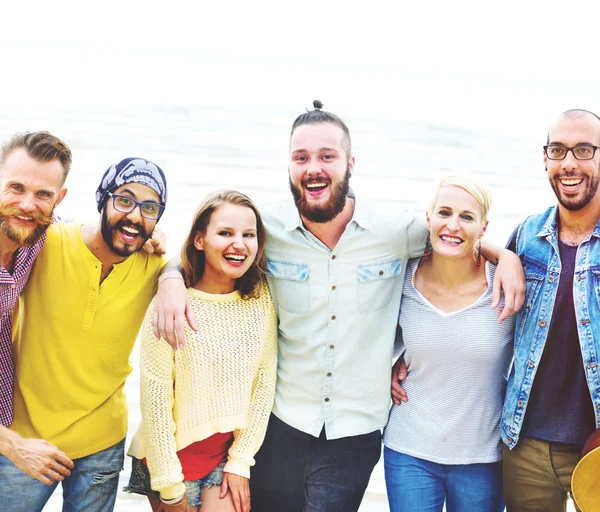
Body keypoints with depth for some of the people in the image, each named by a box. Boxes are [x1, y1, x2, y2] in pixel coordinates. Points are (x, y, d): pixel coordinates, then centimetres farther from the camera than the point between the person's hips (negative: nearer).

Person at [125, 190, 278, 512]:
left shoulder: (262, 299, -5)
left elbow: (264, 383, -2)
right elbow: (155, 400, -14)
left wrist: (240, 461, -3)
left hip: (232, 452, 2)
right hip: (173, 453, -2)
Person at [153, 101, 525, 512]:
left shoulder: (398, 231, -7)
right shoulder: (268, 228, -7)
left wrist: (506, 255, -7)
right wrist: (171, 279, -13)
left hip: (356, 438, 0)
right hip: (280, 430, 1)